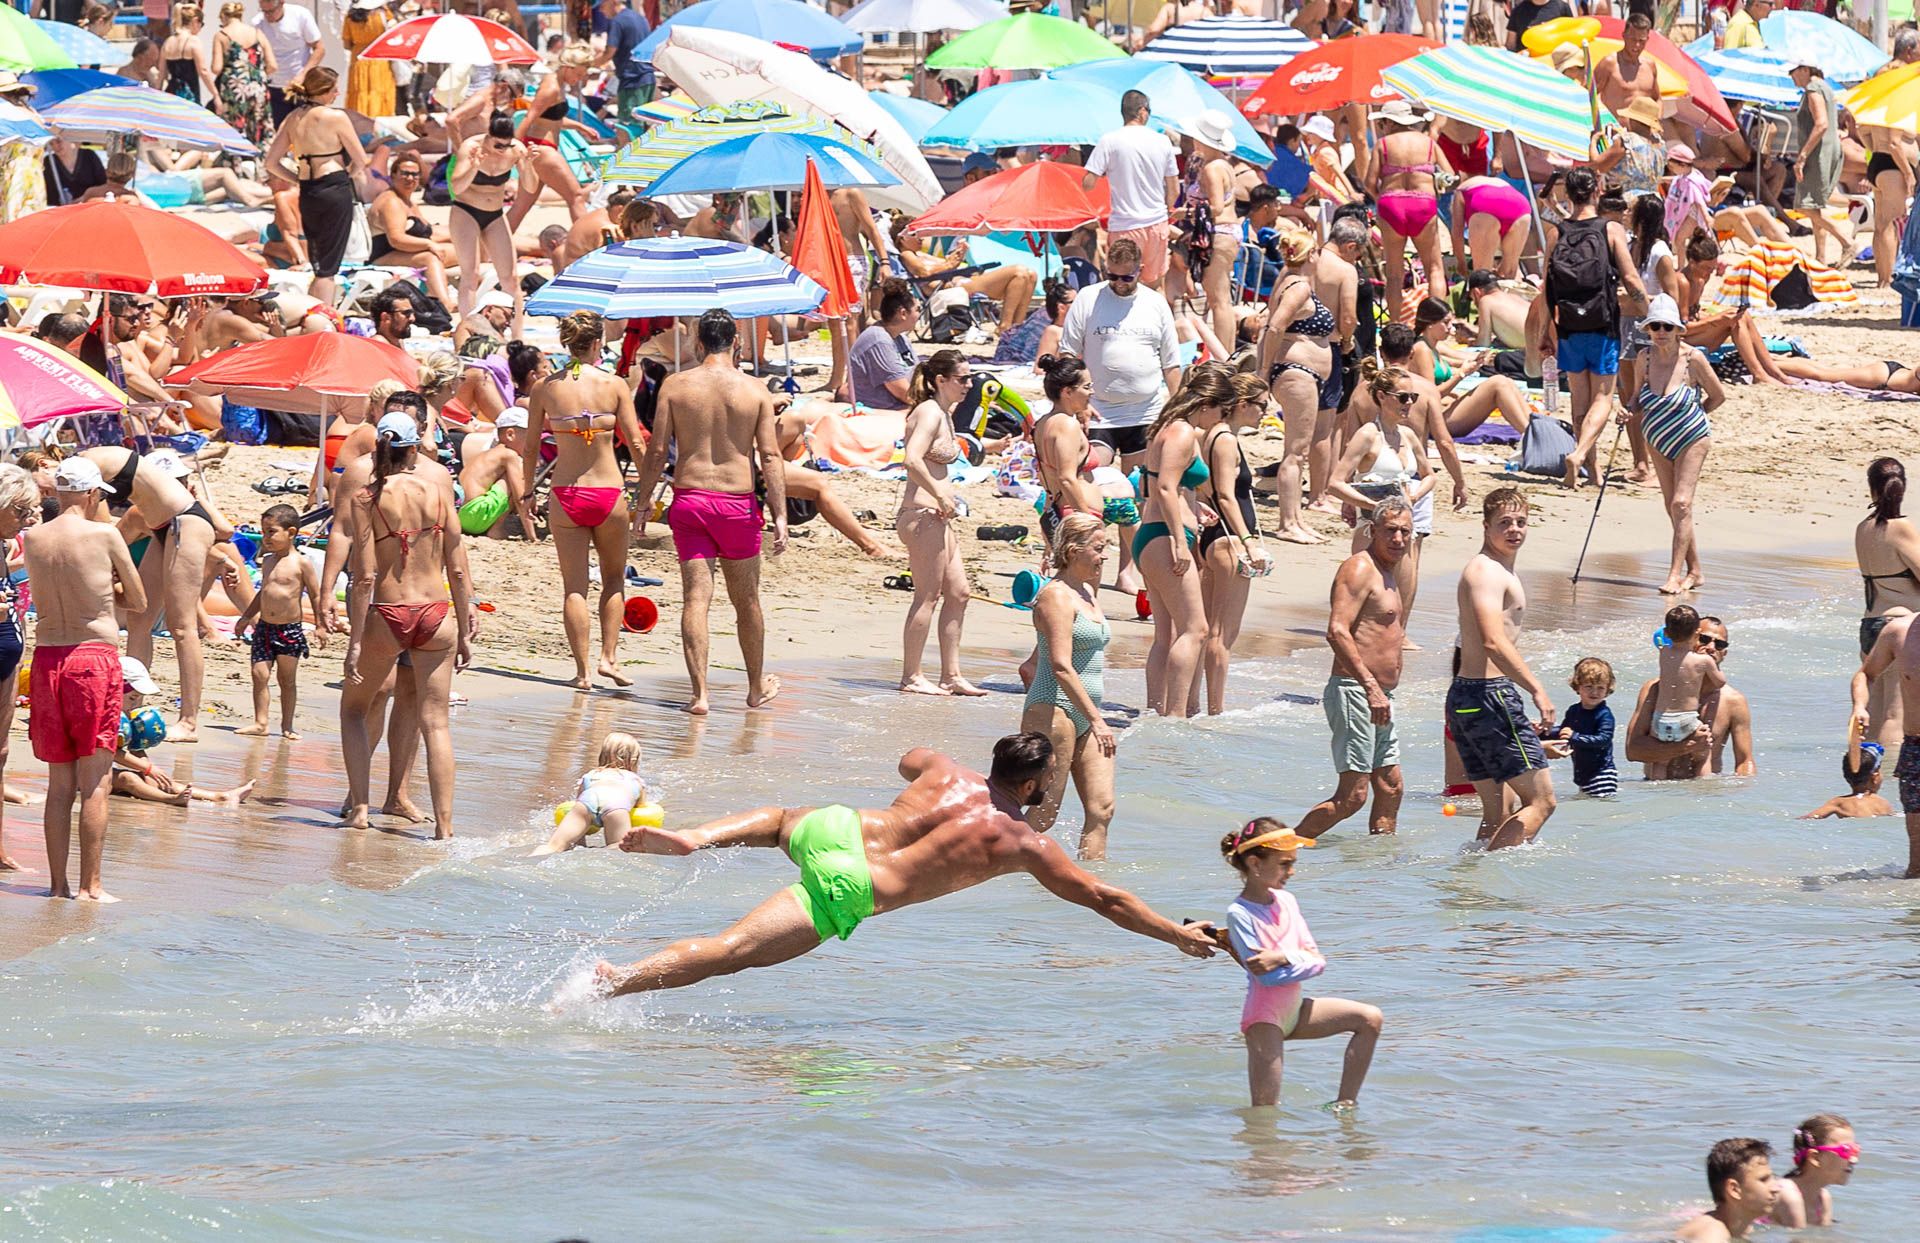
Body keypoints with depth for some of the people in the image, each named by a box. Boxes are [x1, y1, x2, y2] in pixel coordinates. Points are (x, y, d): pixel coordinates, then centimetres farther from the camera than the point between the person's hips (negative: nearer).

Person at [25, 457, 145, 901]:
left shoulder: (33, 539, 4)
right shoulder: (104, 536, -7)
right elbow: (139, 604, 3)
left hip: (46, 660, 4)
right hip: (95, 656, -4)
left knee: (59, 782, 11)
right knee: (95, 781, 0)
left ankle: (58, 883, 12)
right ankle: (90, 885, -1)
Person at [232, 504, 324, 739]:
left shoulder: (301, 564, -7)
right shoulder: (268, 561, 10)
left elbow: (315, 596, -5)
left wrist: (320, 626, -9)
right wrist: (246, 618, 24)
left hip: (290, 631, -5)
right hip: (264, 628, 5)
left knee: (287, 680, 4)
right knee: (259, 674, -3)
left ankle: (287, 726, 12)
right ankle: (260, 723, 0)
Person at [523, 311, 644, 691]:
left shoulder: (545, 388, -2)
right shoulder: (614, 385, -5)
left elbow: (530, 449, 3)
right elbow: (636, 443, -3)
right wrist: (647, 491, 8)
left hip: (565, 494, 1)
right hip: (608, 491, -1)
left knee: (575, 587, 7)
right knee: (614, 580, 18)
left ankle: (582, 670, 3)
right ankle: (609, 656, 9)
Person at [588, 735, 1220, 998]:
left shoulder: (946, 771, 15)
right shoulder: (1025, 845, 2)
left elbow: (907, 760, 42)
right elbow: (1104, 898, 9)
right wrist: (1180, 935, 19)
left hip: (835, 826, 6)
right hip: (848, 891, -6)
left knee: (782, 819, 40)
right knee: (729, 951, -14)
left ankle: (693, 838, 18)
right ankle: (619, 981, -28)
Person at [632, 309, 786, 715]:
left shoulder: (675, 386, -1)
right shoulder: (755, 392, -2)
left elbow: (656, 450, -2)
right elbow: (770, 457, -5)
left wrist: (643, 502, 6)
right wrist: (780, 516, -3)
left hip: (689, 499, 0)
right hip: (738, 503, 0)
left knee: (696, 598, -1)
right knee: (746, 601, 15)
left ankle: (699, 693, -11)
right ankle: (757, 688, 29)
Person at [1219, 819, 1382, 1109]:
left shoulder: (1286, 901, 3)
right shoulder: (1239, 914, -16)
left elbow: (1317, 962, -3)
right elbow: (1265, 975, -23)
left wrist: (1282, 958, -18)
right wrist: (1296, 960, -15)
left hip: (1293, 1010, 7)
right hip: (1264, 1016, -7)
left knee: (1370, 1019, -2)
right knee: (1264, 1112, -8)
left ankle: (1345, 1103, 2)